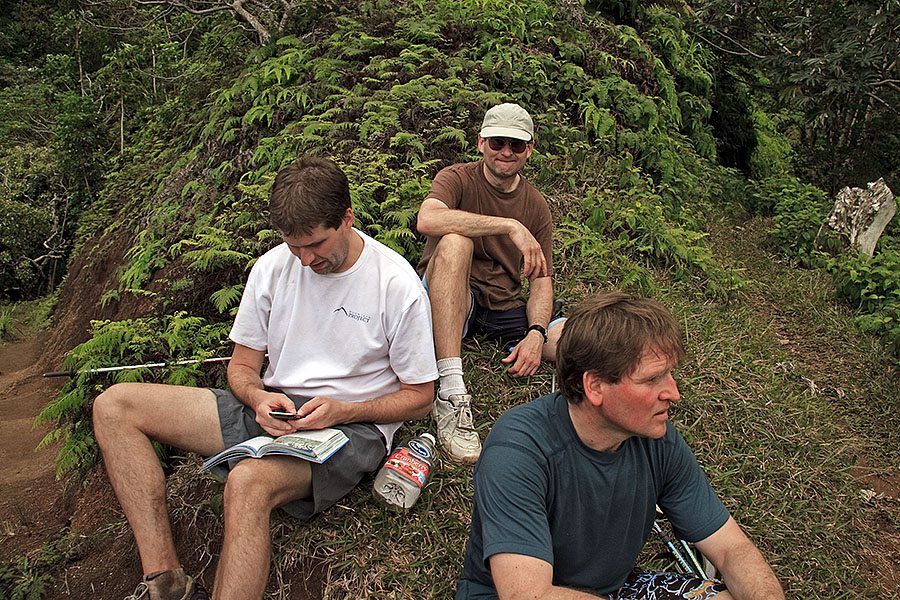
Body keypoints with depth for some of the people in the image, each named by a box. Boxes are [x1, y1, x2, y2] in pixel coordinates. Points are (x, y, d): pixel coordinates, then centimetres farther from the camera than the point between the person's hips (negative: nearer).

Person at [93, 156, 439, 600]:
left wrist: (341, 411, -19)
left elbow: (419, 397, -4)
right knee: (114, 406, -7)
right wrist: (259, 398, -13)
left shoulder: (398, 285, -12)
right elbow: (241, 366, 11)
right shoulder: (272, 268, 2)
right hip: (275, 410, 6)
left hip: (352, 427, -6)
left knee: (248, 481, -39)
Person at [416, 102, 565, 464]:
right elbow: (427, 220, -27)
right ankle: (451, 393, -40)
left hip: (505, 308, 3)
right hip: (449, 302, -2)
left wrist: (536, 333, -13)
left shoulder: (536, 206, 11)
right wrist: (510, 226, -32)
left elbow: (542, 280, 6)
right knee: (454, 241, -37)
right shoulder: (458, 179, -3)